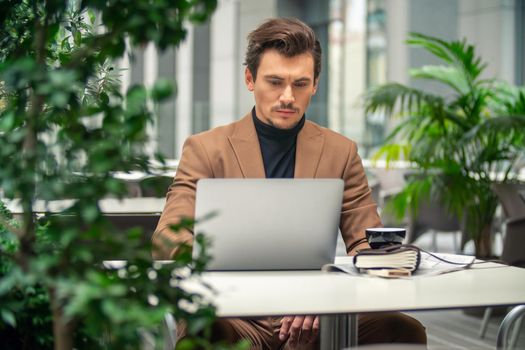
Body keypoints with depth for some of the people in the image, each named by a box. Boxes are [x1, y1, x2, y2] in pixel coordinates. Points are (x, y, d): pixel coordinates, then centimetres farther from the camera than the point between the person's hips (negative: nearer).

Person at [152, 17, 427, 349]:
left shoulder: (341, 152, 10)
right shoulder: (205, 149, 4)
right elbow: (167, 239, -6)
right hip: (236, 315, -3)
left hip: (314, 319, 3)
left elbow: (370, 247, 6)